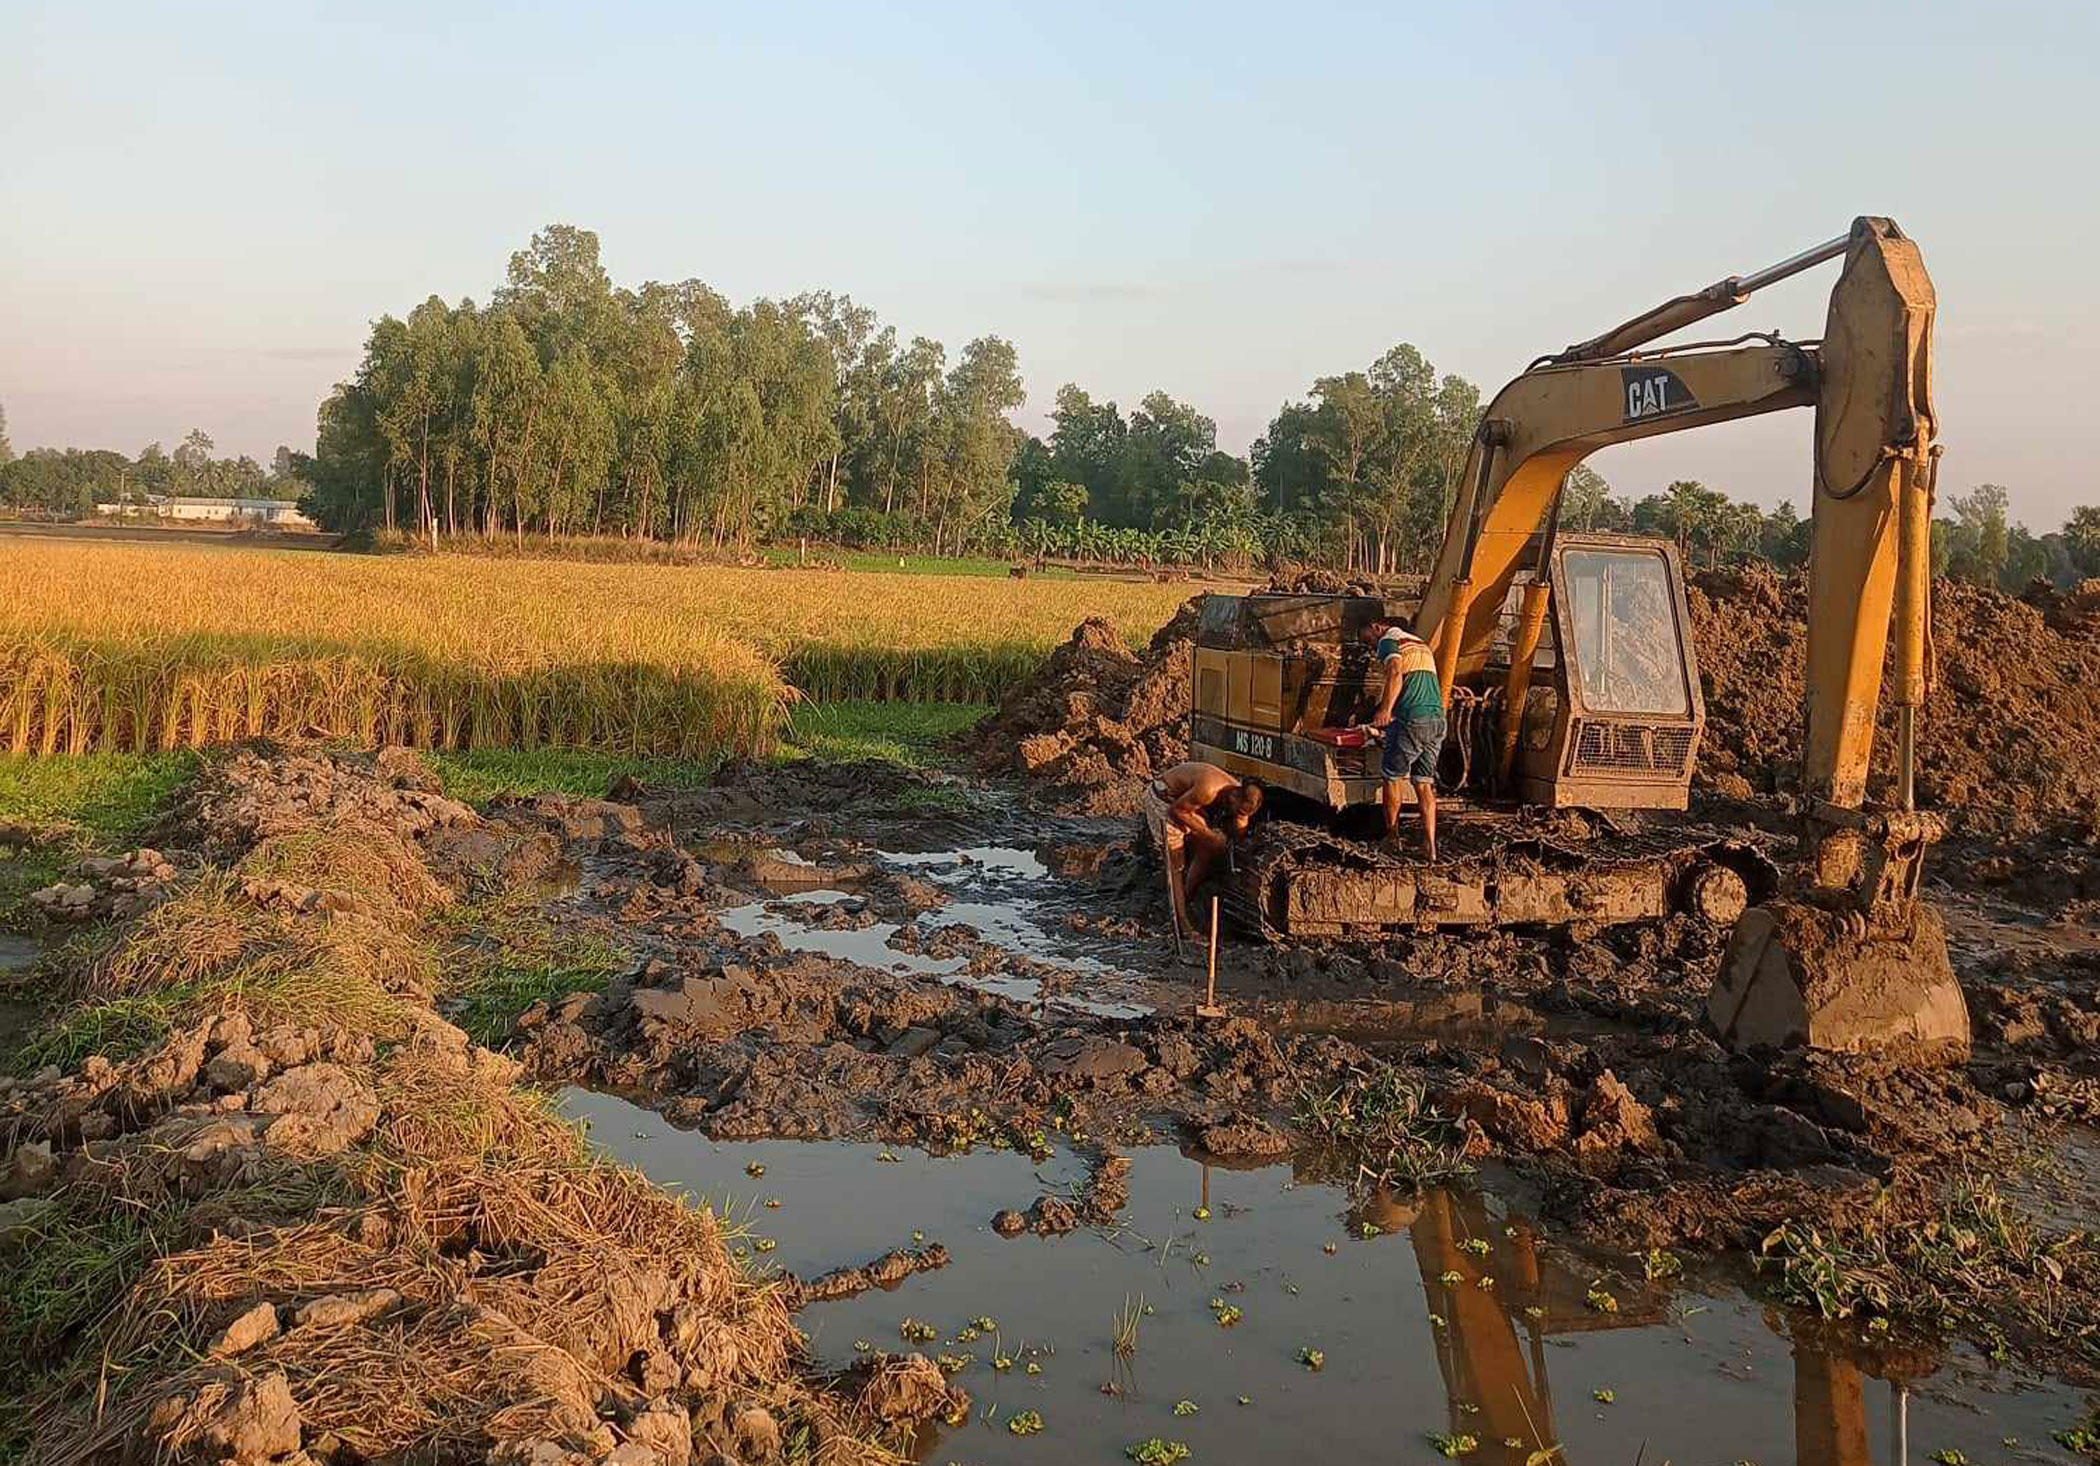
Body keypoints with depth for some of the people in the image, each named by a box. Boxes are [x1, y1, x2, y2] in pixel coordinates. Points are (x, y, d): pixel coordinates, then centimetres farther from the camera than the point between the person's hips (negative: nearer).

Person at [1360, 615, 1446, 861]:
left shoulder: (1388, 640, 1)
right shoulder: (1422, 644, 27)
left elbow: (1396, 673, -18)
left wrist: (1385, 711, -22)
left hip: (1411, 720, -7)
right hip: (1437, 720, 7)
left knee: (1392, 777, 11)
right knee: (1424, 784, 8)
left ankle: (1392, 836, 19)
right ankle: (1430, 847, 1)